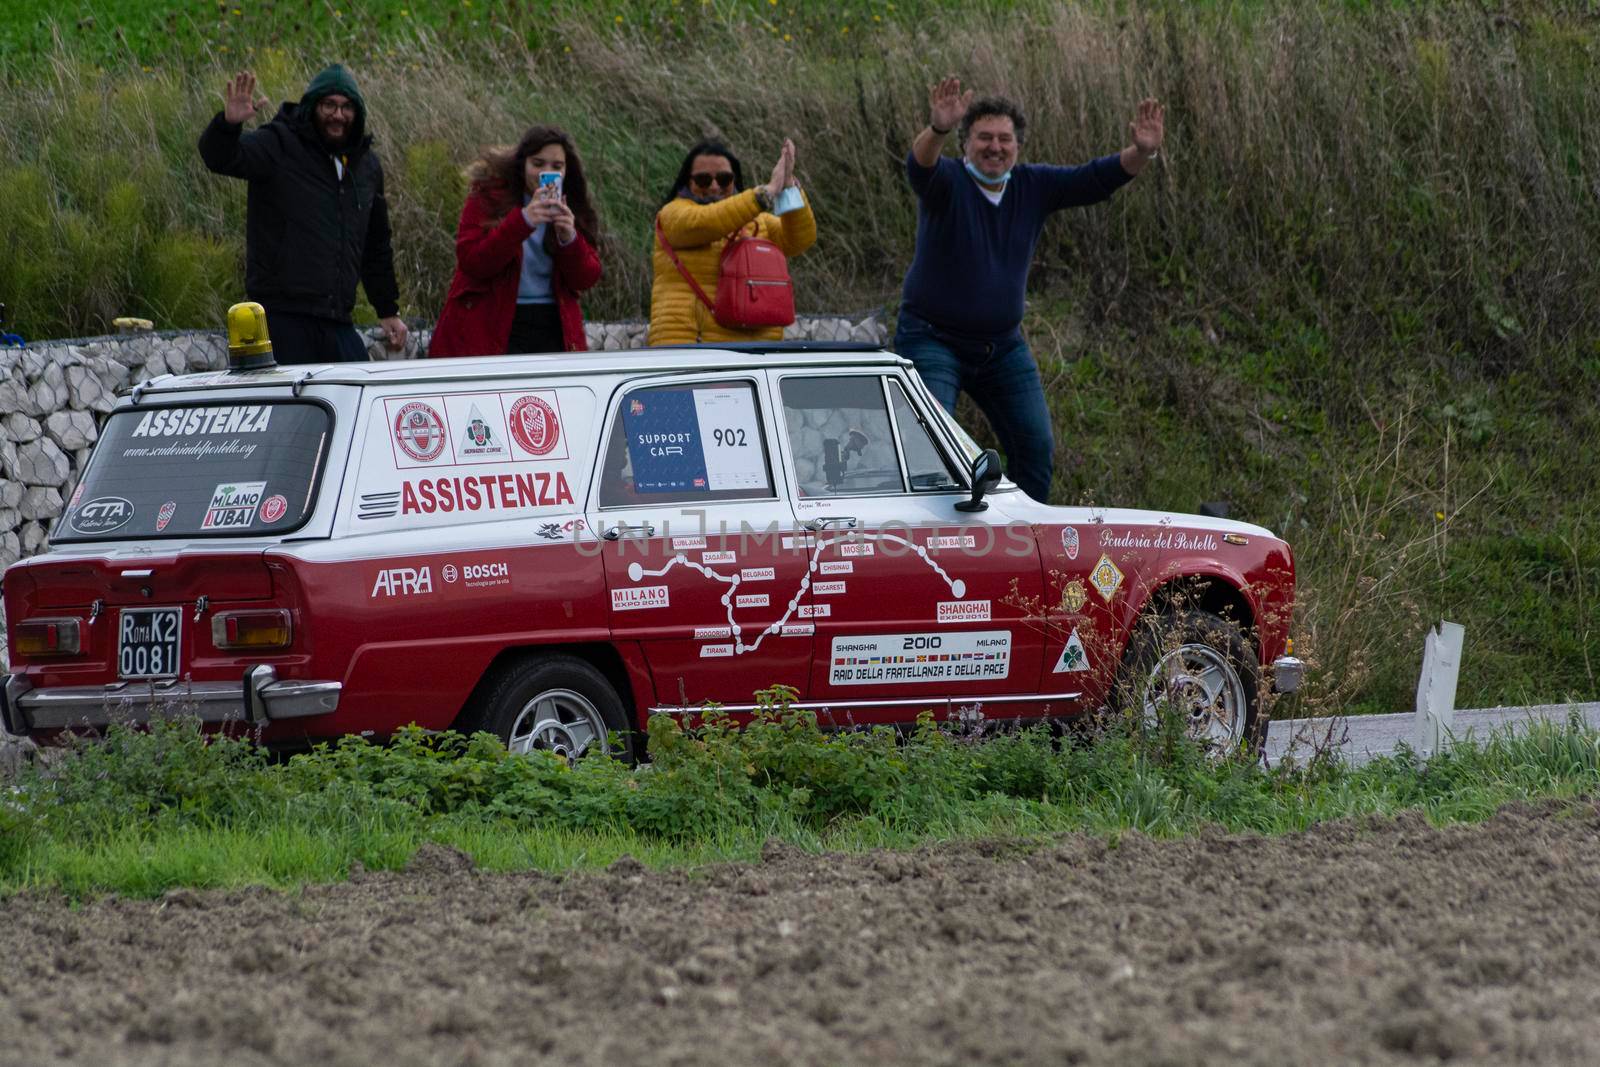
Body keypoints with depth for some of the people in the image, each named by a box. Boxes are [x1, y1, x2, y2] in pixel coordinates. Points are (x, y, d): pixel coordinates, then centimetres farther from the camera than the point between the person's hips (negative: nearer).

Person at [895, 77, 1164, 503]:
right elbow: (921, 165, -35)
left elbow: (1095, 179, -5)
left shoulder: (1033, 185, 2)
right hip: (933, 338, -5)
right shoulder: (946, 181, -13)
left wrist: (1141, 153, -25)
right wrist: (938, 130, -58)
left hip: (1003, 346, 5)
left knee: (1036, 447, 5)